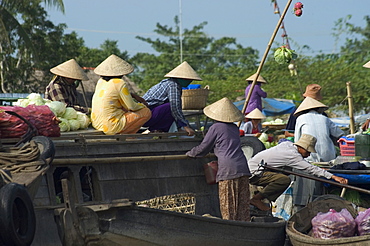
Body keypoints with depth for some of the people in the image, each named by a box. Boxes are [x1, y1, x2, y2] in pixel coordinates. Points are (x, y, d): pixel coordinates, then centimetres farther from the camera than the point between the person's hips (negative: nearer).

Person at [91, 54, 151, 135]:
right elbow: (131, 106, -7)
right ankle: (124, 134, -1)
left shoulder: (100, 82, 9)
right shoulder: (120, 84, -14)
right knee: (147, 112, 2)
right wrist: (142, 105, 14)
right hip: (111, 127, -8)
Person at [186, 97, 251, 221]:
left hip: (228, 169, -6)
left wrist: (190, 153, 25)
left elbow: (203, 148, 6)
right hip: (242, 167, 6)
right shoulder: (235, 128, 16)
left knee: (228, 205, -1)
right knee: (242, 204, 9)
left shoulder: (216, 128, -2)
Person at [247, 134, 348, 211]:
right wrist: (333, 177, -26)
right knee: (285, 180, -26)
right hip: (254, 172, -10)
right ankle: (256, 199, -14)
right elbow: (311, 169, -23)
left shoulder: (288, 144, 7)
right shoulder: (293, 155, -19)